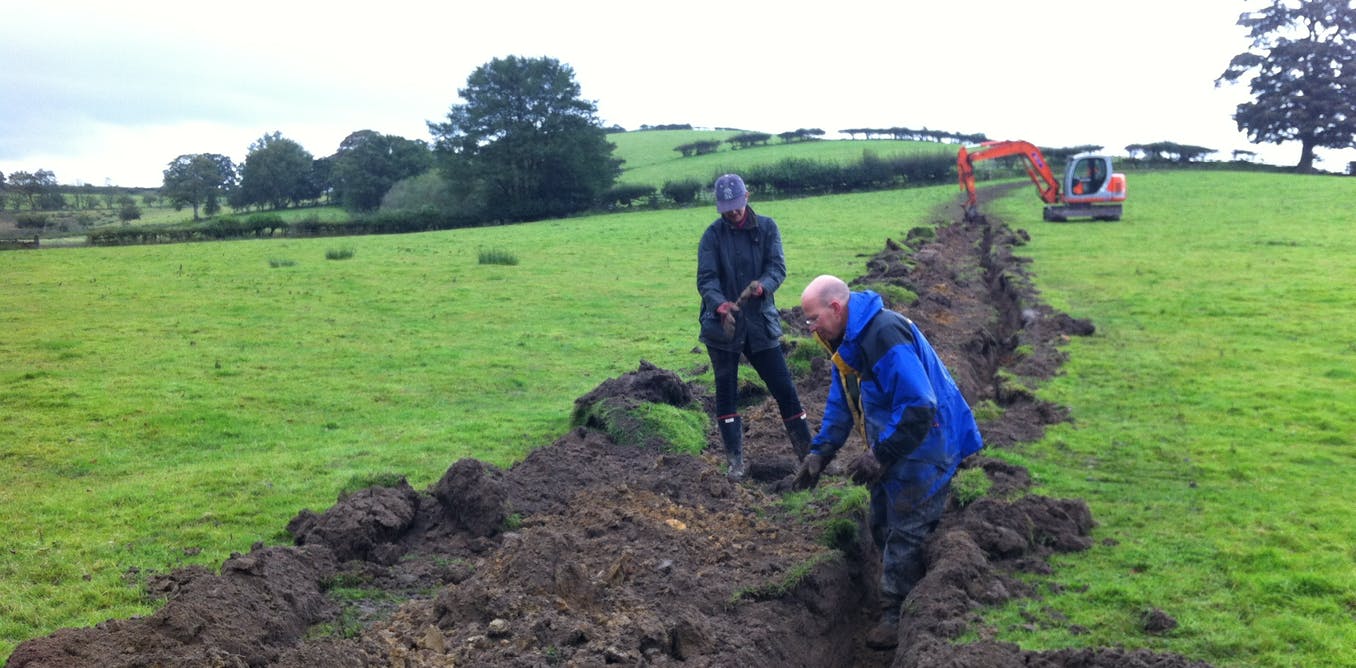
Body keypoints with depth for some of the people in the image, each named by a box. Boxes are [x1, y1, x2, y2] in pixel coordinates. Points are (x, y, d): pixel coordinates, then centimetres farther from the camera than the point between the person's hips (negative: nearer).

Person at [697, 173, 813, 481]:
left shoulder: (767, 227, 1)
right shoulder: (713, 235, -3)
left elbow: (778, 267, -8)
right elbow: (706, 279, -10)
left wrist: (760, 287, -30)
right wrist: (722, 306, -30)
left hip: (761, 323, 1)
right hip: (722, 326, -1)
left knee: (785, 389, 4)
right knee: (726, 394, 4)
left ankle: (807, 453, 18)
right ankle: (735, 461, 16)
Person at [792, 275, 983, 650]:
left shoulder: (885, 337, -30)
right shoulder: (848, 341, 4)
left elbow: (919, 407, -34)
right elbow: (840, 403, 11)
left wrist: (879, 456, -28)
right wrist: (820, 452, 1)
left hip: (923, 451, -10)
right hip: (891, 450, 10)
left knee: (905, 534, 0)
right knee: (883, 526, 19)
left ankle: (897, 616, 14)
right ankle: (894, 604, 35)